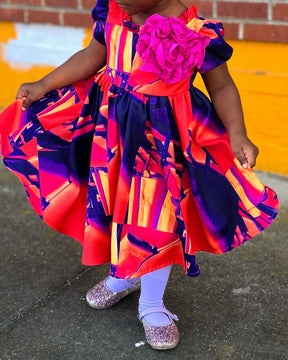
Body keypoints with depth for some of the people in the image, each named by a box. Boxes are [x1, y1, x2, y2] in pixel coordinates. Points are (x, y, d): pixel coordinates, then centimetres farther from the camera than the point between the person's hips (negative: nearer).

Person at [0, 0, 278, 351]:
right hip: (111, 126, 5)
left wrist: (237, 137, -19)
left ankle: (152, 306, 26)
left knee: (157, 216, 3)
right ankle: (121, 276, 46)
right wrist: (43, 86, 10)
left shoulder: (197, 33, -18)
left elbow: (222, 88, -6)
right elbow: (91, 57, 11)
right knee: (110, 204, 17)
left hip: (161, 139, -4)